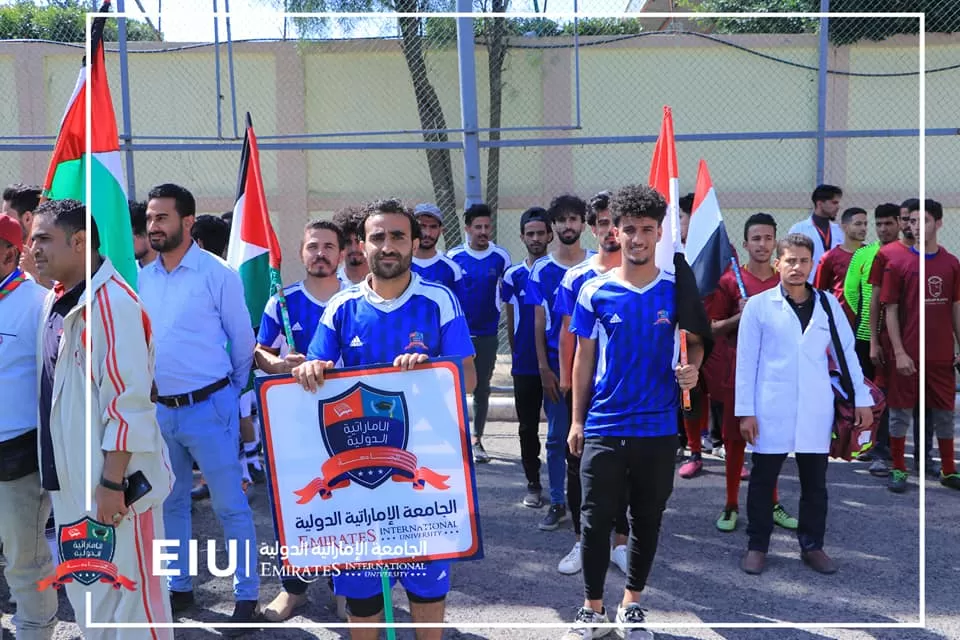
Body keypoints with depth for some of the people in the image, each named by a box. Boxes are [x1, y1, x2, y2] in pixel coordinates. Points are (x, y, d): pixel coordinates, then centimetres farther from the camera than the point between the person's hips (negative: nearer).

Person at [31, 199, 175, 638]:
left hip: (112, 482, -9)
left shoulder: (112, 303, -18)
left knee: (129, 594, 3)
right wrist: (58, 472, 16)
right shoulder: (55, 300, 10)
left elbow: (129, 404, -22)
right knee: (85, 593, 21)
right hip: (72, 481, 9)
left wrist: (111, 484, -21)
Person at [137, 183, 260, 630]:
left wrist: (234, 394, 6)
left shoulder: (217, 273, -9)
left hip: (208, 408, -6)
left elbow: (242, 339, -2)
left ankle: (247, 594, 15)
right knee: (170, 504, 17)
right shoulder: (142, 278, 6)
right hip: (159, 410, 6)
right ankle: (178, 587, 33)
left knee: (230, 506, 2)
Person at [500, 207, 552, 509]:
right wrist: (517, 353, 8)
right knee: (528, 427, 8)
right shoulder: (513, 275, 2)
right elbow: (511, 321, 10)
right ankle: (533, 484, 20)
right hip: (525, 365, 1)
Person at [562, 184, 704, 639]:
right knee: (596, 520, 5)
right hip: (604, 426, -1)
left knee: (647, 520, 12)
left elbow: (695, 341, 11)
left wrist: (693, 369, -12)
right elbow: (584, 358, 2)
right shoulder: (594, 291, -3)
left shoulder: (677, 290, -1)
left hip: (659, 426, 1)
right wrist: (577, 421, 1)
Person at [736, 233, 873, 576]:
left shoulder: (828, 304, 7)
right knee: (762, 481, 7)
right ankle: (757, 546, 20)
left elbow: (846, 353, 11)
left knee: (815, 483, 11)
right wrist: (745, 410, -5)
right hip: (771, 410, -2)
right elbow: (746, 361, -2)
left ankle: (812, 546, 25)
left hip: (816, 411, 2)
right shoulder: (758, 305, -2)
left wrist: (861, 398, 6)